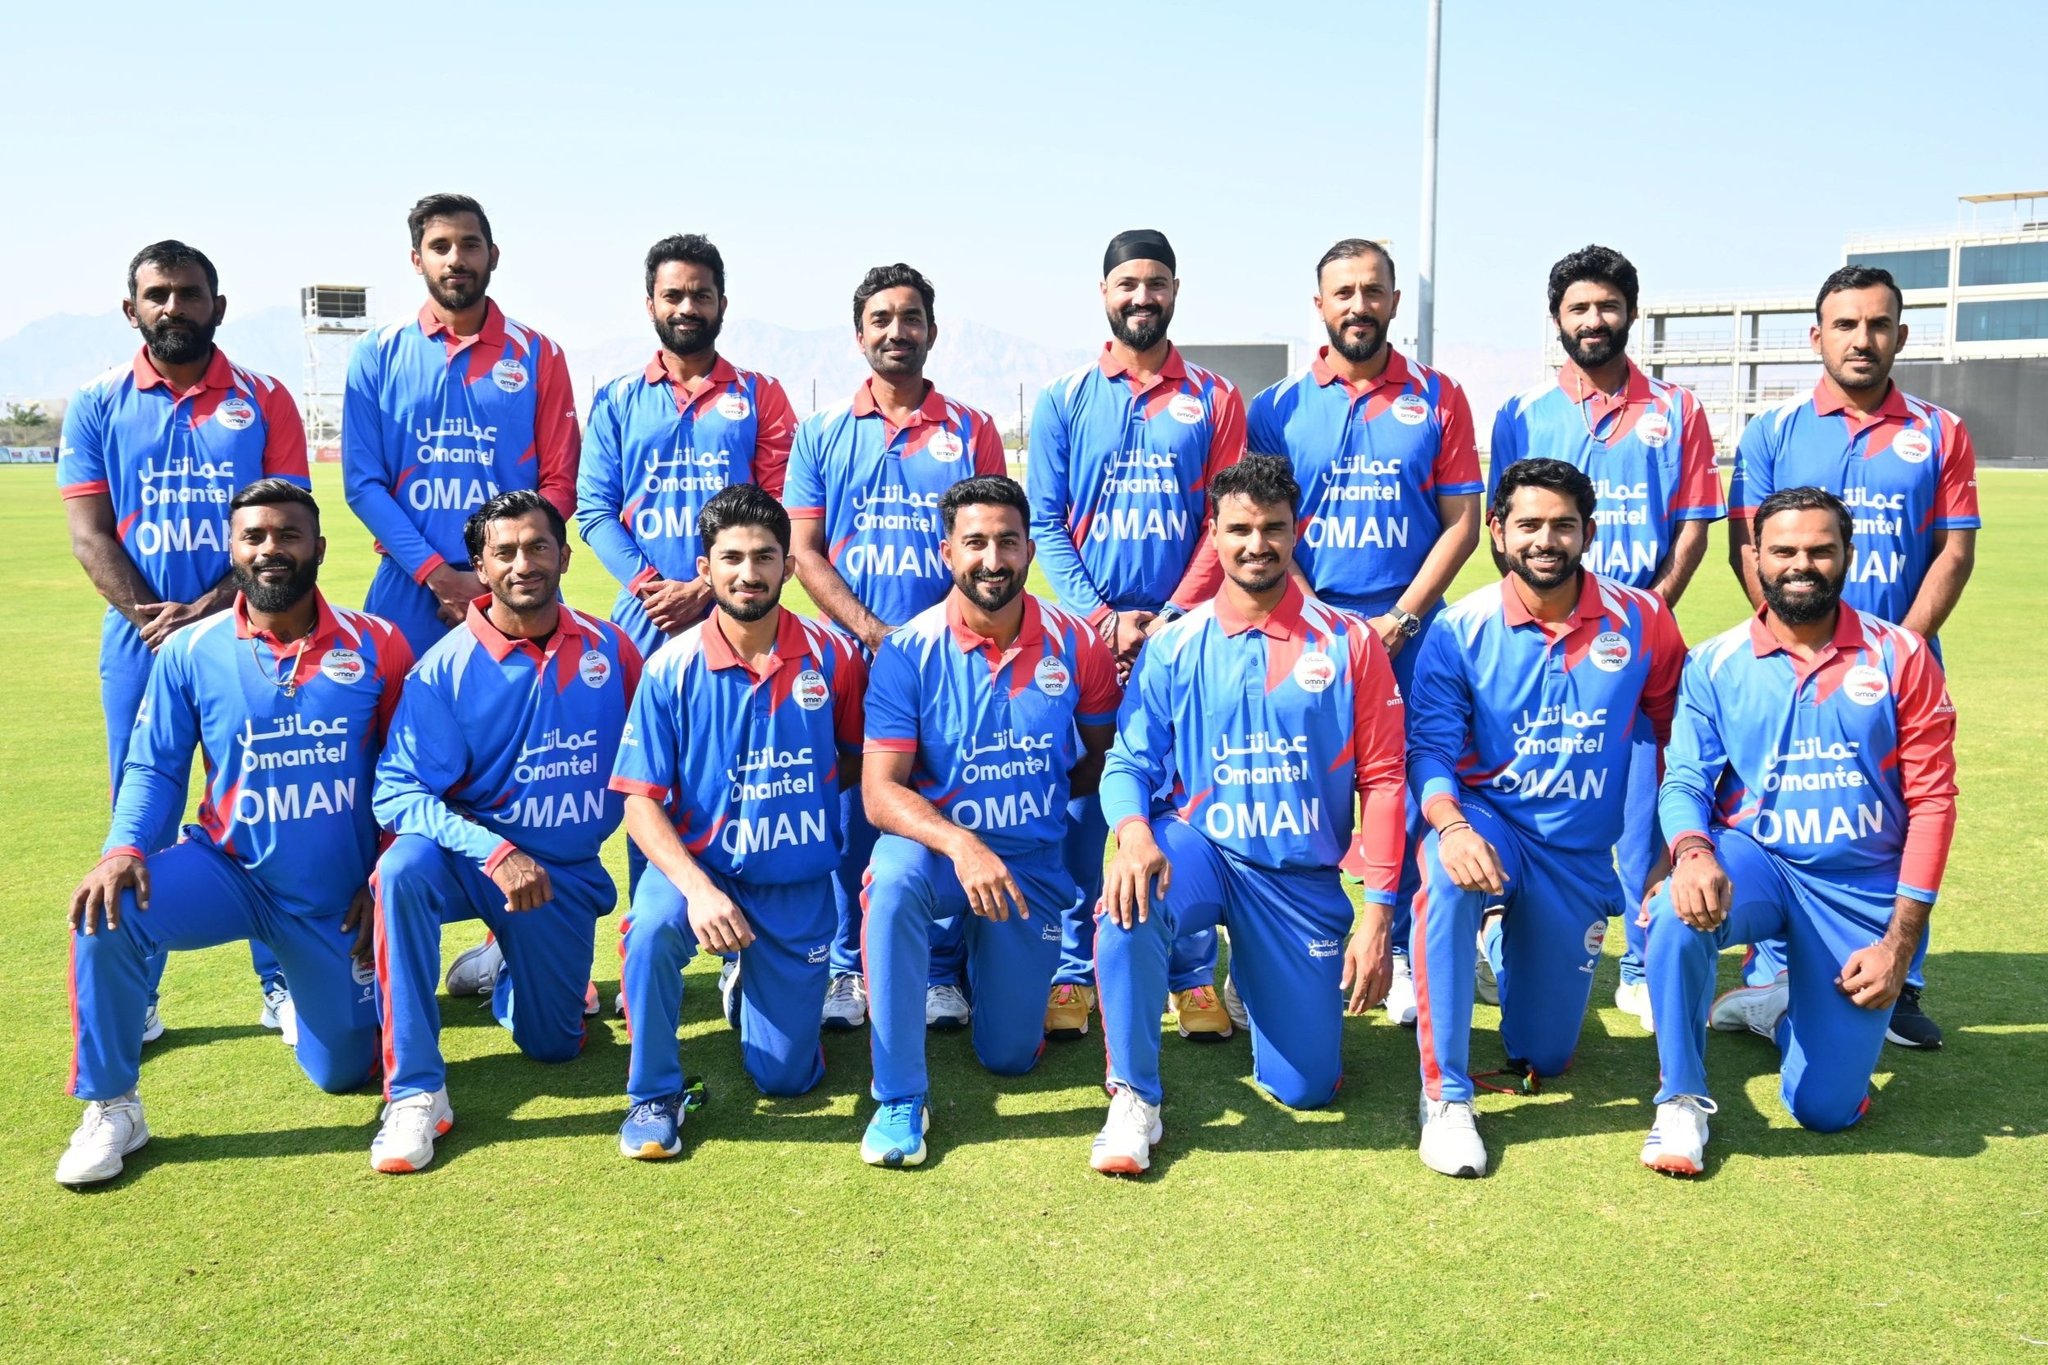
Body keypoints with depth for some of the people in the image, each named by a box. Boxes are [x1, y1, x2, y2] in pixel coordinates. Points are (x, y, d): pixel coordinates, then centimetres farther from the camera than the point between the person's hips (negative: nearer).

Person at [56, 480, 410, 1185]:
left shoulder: (374, 646, -9)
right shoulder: (190, 652, -7)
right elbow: (153, 769, -3)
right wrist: (124, 849, -22)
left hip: (339, 897, 0)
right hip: (229, 871, 0)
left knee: (342, 1072, 6)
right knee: (106, 911, -30)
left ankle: (309, 997, 45)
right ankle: (110, 1107, -8)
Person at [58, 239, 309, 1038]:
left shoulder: (263, 402, 4)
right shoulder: (97, 406, 7)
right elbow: (89, 534, 1)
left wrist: (208, 611, -14)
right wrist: (157, 618, -14)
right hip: (141, 638, 1)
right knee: (142, 817, 6)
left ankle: (281, 982, 12)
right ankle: (134, 995, 16)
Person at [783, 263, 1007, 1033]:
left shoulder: (971, 431, 9)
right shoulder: (821, 435, 10)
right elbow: (803, 549, 3)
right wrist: (872, 632, -10)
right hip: (848, 658, 1)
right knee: (846, 816, 3)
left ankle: (942, 972, 15)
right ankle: (844, 970, 16)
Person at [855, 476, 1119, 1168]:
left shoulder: (1075, 644, -8)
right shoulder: (908, 652, -14)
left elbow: (1100, 757, 5)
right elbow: (880, 791, -20)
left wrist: (1037, 789, -15)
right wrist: (960, 843, -37)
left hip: (1033, 863, 2)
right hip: (933, 843, -2)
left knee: (1010, 1056, 5)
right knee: (894, 877, -39)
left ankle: (984, 954, 41)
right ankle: (899, 1098, -23)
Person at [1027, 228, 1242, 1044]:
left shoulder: (1214, 401, 8)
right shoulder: (1064, 400, 8)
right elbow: (1044, 524, 2)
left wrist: (1170, 618, -11)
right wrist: (1101, 619, -10)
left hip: (1186, 633, 0)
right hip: (1086, 633, 0)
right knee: (1079, 803, 3)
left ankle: (1195, 977, 12)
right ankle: (1073, 973, 12)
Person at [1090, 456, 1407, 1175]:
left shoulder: (1349, 643, -2)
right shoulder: (1175, 645, 0)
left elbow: (1381, 778, -2)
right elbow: (1130, 761, -3)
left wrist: (1377, 914, -7)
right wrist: (1134, 831, -27)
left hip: (1303, 876, 1)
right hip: (1199, 848, 0)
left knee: (1306, 1088, 3)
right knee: (1129, 899, -36)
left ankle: (1255, 977, 35)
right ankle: (1134, 1100, -17)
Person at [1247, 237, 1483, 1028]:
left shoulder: (1437, 399, 7)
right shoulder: (1278, 407, 8)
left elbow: (1462, 522, 2)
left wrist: (1400, 619, -8)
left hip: (1408, 629, 0)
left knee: (1407, 793, 1)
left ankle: (1403, 955, 15)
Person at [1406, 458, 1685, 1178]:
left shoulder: (1641, 620, -5)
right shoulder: (1460, 630, -10)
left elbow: (1675, 733, 6)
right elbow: (1430, 749, -14)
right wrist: (1451, 825, -34)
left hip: (1581, 854, 2)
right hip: (1488, 822, -2)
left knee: (1543, 1058, 10)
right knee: (1448, 875, -41)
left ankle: (1508, 944, 45)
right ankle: (1445, 1098, -27)